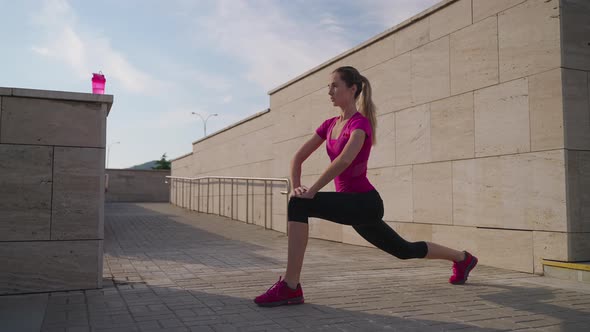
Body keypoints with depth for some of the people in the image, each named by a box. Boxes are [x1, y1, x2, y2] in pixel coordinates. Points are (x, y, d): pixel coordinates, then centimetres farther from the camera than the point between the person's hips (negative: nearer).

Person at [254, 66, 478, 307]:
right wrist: (296, 186, -7)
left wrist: (311, 191, -28)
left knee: (299, 205, -26)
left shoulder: (360, 123, -13)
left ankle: (290, 287, -24)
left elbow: (343, 161, -30)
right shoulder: (329, 125, 10)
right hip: (351, 204, 9)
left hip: (365, 203, -9)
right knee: (404, 251, 22)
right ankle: (462, 258, 44)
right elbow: (298, 158, 10)